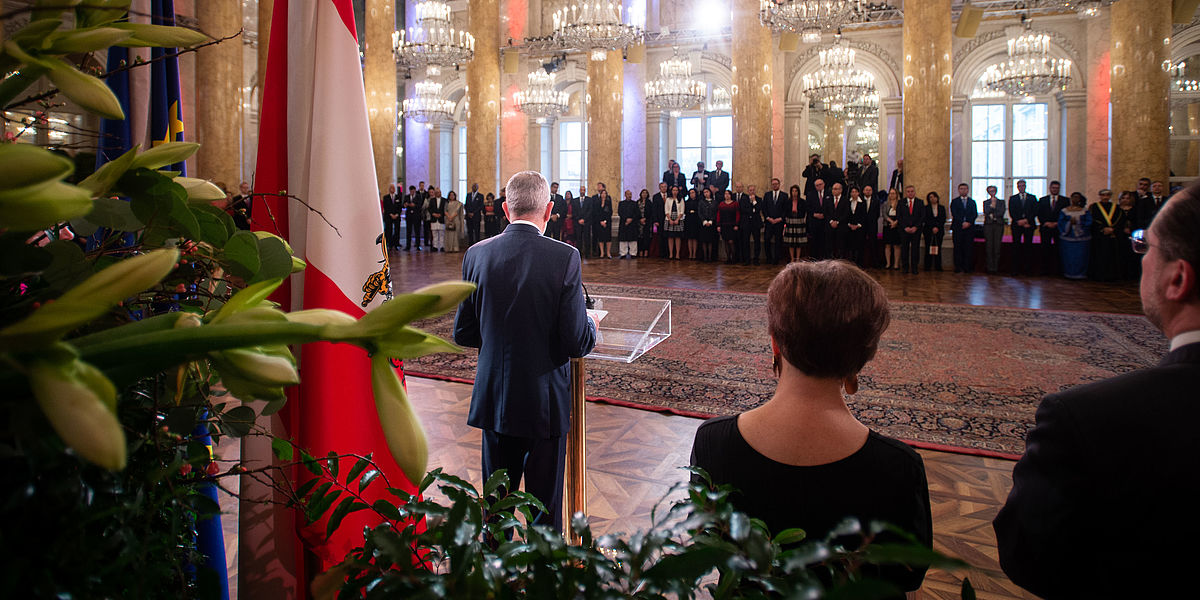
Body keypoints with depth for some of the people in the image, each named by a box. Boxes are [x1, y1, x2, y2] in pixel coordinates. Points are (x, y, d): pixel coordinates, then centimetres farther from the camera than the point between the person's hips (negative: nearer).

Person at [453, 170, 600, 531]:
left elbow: (463, 334, 2)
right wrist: (592, 325, 6)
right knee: (545, 506, 12)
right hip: (545, 403, -4)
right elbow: (577, 343, -16)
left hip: (493, 399, 4)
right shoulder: (564, 257, -15)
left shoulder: (477, 254, -4)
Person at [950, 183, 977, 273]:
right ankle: (958, 267, 0)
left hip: (969, 228, 1)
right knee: (958, 248, -3)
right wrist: (962, 223, -13)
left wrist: (968, 222, -12)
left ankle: (967, 267, -1)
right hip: (957, 228, -1)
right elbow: (954, 214, -2)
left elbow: (975, 214, 5)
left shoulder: (972, 201, 15)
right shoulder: (954, 201, 9)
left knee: (969, 248, -3)